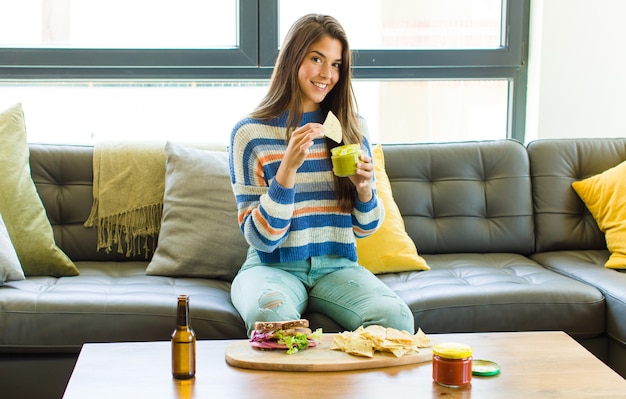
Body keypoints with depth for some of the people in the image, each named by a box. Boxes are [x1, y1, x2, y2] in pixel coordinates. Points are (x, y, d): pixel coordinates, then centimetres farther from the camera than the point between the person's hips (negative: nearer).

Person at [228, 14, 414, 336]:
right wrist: (288, 168, -21)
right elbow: (261, 238, -8)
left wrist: (365, 188, -10)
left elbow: (365, 228, 13)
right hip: (273, 266, -2)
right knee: (269, 314, -38)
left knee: (396, 317, -28)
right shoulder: (250, 133, -4)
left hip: (336, 267, 3)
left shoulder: (352, 128, 8)